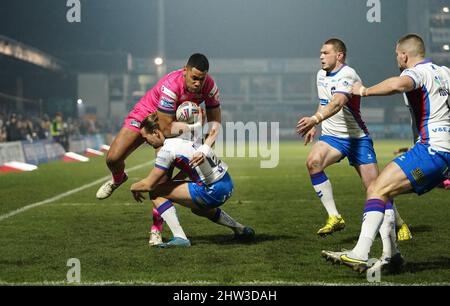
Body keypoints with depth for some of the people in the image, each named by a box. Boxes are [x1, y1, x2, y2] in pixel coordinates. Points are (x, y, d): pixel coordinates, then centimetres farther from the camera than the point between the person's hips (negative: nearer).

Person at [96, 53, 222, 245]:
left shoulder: (209, 86, -25)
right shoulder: (171, 86, -40)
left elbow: (215, 122, -16)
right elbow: (166, 128, -37)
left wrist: (205, 148, -31)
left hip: (170, 123, 3)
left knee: (164, 176, -9)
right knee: (113, 159, -11)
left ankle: (156, 230, 4)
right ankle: (118, 179, 30)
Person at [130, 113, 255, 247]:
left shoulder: (166, 150, -14)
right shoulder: (181, 137, 11)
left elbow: (149, 184, -8)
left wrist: (133, 187, 12)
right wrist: (171, 183, 24)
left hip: (213, 191, -9)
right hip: (227, 183, 9)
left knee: (156, 192, -3)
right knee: (197, 208, 40)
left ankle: (180, 238, -10)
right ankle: (241, 230, 45)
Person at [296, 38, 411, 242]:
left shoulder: (347, 75, -19)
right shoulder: (321, 75, 7)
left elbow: (337, 103, -38)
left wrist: (315, 119, -54)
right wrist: (314, 127, 16)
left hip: (356, 138, -6)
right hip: (331, 136, 6)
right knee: (313, 162, -27)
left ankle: (400, 224, 20)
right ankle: (334, 217, -23)